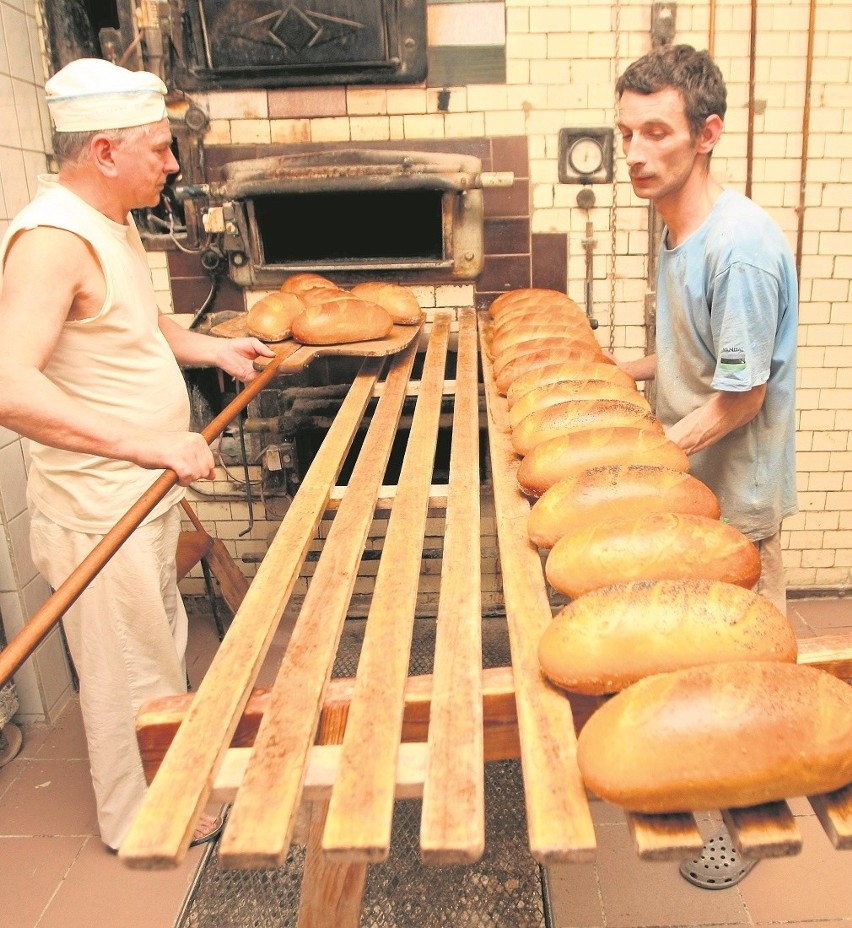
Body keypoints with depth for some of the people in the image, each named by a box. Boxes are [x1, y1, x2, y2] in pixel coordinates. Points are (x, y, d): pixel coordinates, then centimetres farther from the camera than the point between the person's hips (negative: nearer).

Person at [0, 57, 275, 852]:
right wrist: (147, 441, -34)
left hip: (142, 493, 10)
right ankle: (141, 823, 31)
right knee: (128, 673, 8)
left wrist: (211, 348, 14)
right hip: (99, 507, -10)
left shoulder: (112, 222, 10)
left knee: (160, 645, 24)